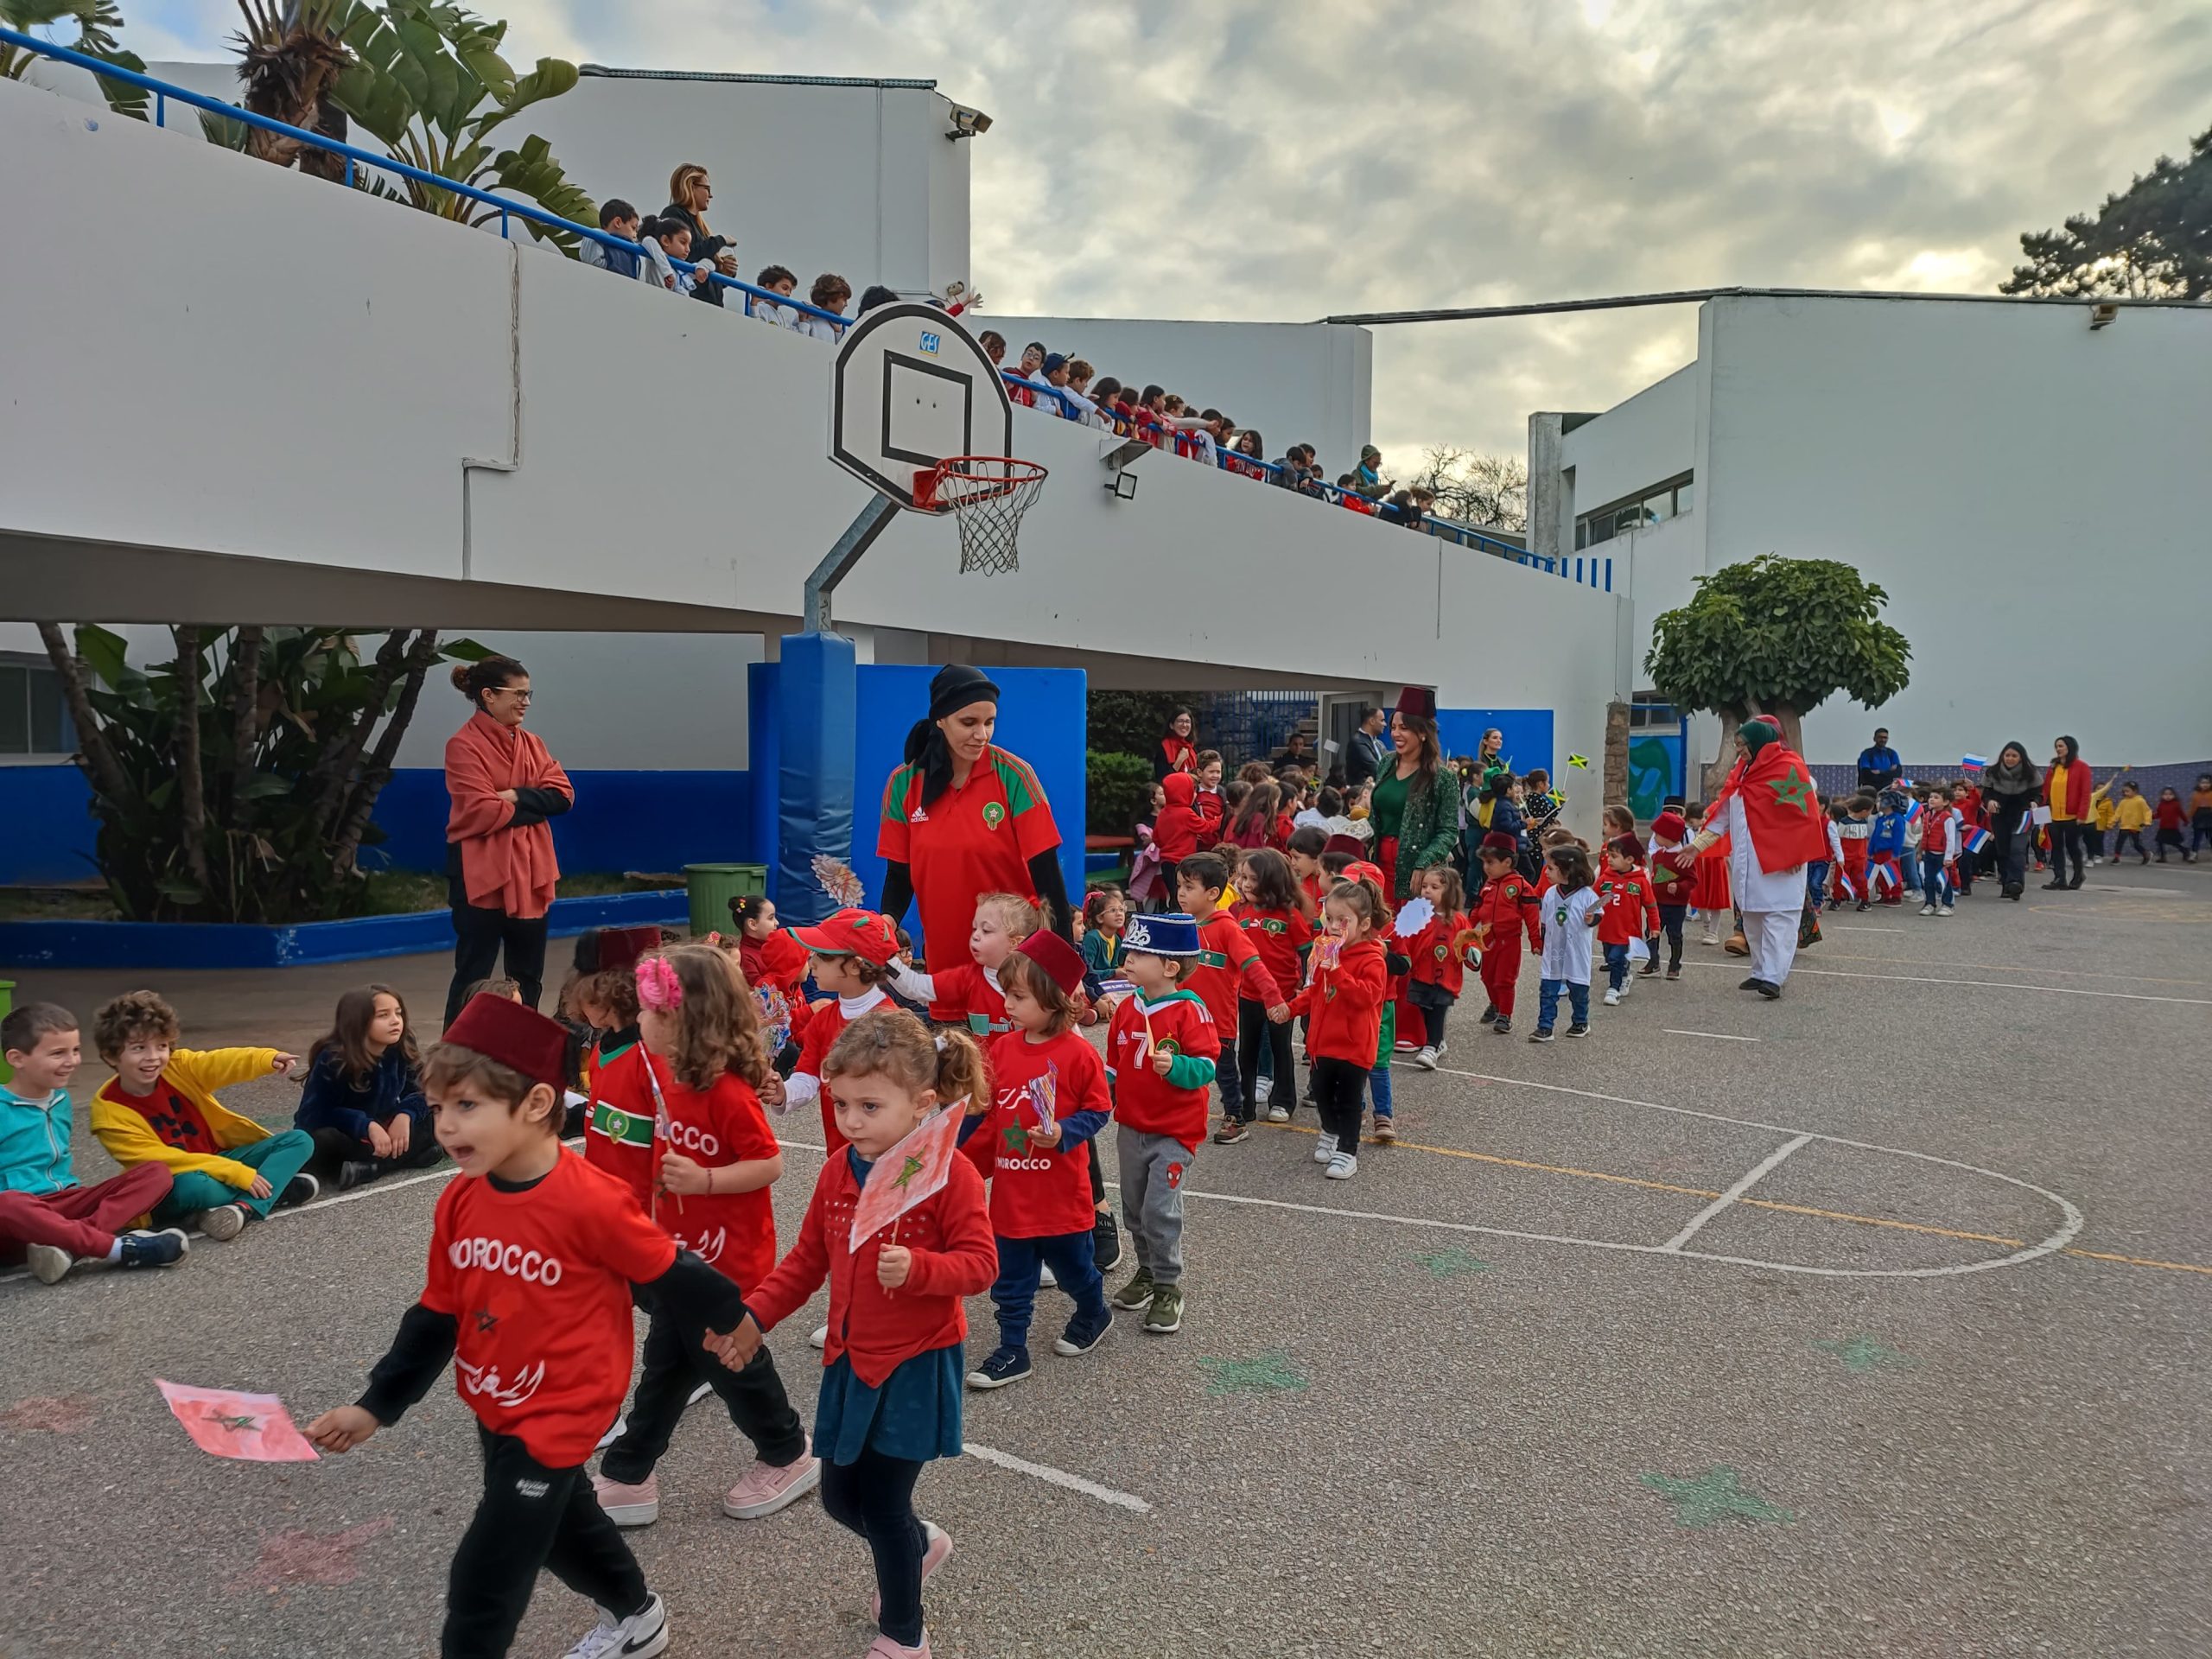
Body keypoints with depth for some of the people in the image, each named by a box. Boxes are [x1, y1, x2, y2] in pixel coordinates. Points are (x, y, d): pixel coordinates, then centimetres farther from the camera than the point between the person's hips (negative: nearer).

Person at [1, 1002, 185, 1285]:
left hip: (65, 1203, 7)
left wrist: (69, 1186, 14)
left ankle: (70, 1245, -35)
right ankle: (121, 1248, -40)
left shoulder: (60, 1099, 14)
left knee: (155, 1173, -14)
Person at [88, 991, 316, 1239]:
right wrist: (236, 1174, -28)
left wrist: (269, 1059, -49)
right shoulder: (110, 1113, -15)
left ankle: (245, 1206, -30)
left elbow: (222, 1063, -27)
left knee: (299, 1140, -10)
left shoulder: (180, 1066, -6)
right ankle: (278, 1189, -16)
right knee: (192, 1187, -39)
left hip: (220, 1158, 5)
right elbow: (161, 1161, -20)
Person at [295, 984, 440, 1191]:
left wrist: (405, 1115, -25)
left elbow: (418, 1091, -3)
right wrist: (368, 1126, -32)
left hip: (384, 1130, 5)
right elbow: (317, 1115, -22)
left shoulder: (401, 1052, -10)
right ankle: (406, 1155, -30)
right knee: (320, 1141, -37)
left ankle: (368, 1167, -28)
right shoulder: (332, 1059, -21)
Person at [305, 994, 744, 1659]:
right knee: (560, 1523, 28)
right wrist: (376, 1406, 4)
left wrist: (743, 1324, -5)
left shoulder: (590, 1203, -29)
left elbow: (670, 1279, -16)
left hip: (557, 1414, -8)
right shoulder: (459, 1202, -8)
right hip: (494, 1408, 8)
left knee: (483, 1579, -2)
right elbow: (437, 1314, 4)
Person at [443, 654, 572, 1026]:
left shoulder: (531, 743, 12)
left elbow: (563, 795, 1)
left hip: (530, 874, 7)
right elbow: (482, 813, -19)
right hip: (482, 876, -7)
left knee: (529, 977, 12)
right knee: (473, 977, -1)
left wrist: (516, 796, -13)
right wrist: (534, 804, -6)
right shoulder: (464, 745, -10)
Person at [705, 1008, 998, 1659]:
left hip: (918, 1363, -6)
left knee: (883, 1502, 2)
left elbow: (981, 1263, -19)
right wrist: (754, 1315, 1)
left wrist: (917, 1268, -36)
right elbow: (808, 1258, 8)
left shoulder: (950, 1174, -20)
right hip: (851, 1359, 6)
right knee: (841, 1497, 17)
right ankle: (921, 1544, 49)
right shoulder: (838, 1170, -2)